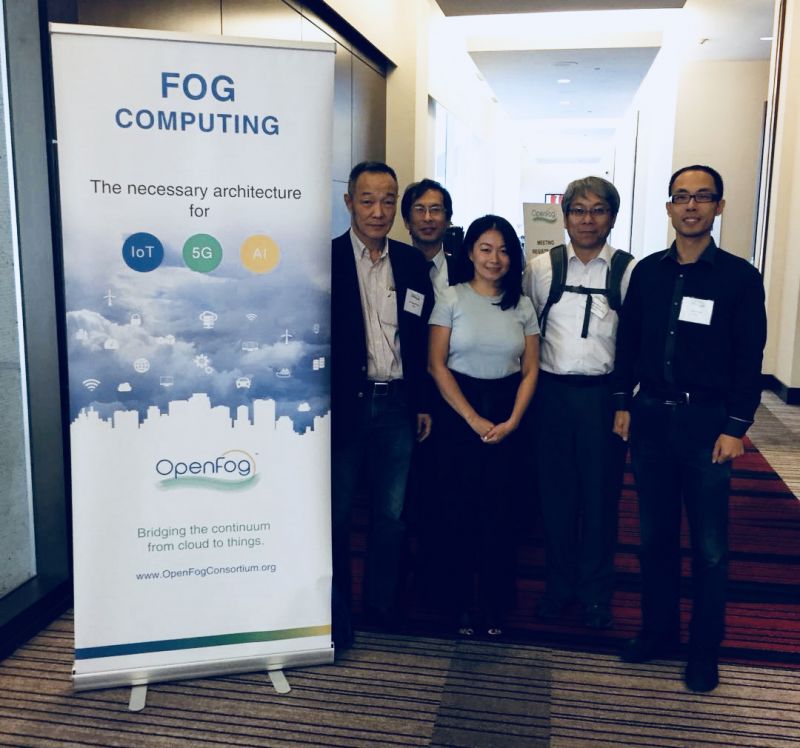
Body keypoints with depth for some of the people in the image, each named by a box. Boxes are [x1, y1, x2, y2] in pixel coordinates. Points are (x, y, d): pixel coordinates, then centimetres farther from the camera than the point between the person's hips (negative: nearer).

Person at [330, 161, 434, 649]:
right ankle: (336, 621, 23)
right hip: (344, 405, -3)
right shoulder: (326, 258, -5)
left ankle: (382, 610, 29)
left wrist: (423, 403, 7)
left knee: (392, 514, 12)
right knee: (336, 514, 8)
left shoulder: (412, 263, 8)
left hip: (398, 405, 4)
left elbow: (421, 340, 10)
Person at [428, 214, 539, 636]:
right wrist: (474, 419, -10)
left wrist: (512, 421, -8)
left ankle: (496, 605, 20)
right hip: (458, 414, -2)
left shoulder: (521, 306, 6)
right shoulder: (451, 299, -2)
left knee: (498, 510, 4)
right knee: (462, 510, 4)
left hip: (507, 416, 2)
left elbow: (530, 369, 5)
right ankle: (462, 604, 20)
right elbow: (437, 365, -6)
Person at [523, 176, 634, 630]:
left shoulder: (630, 272, 0)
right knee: (555, 492, 9)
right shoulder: (540, 268, 6)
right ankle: (560, 583, 27)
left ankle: (597, 591, 25)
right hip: (552, 392, 2)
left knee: (601, 494, 8)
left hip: (604, 394, -1)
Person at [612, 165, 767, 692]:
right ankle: (659, 628, 29)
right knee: (655, 534, 13)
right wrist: (623, 404, 5)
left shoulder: (740, 277, -4)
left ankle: (705, 648, 22)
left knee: (709, 545, 6)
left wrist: (736, 428, -10)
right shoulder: (647, 271, 5)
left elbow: (750, 359, -5)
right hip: (651, 415, 3)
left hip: (707, 421, -3)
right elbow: (629, 342, 9)